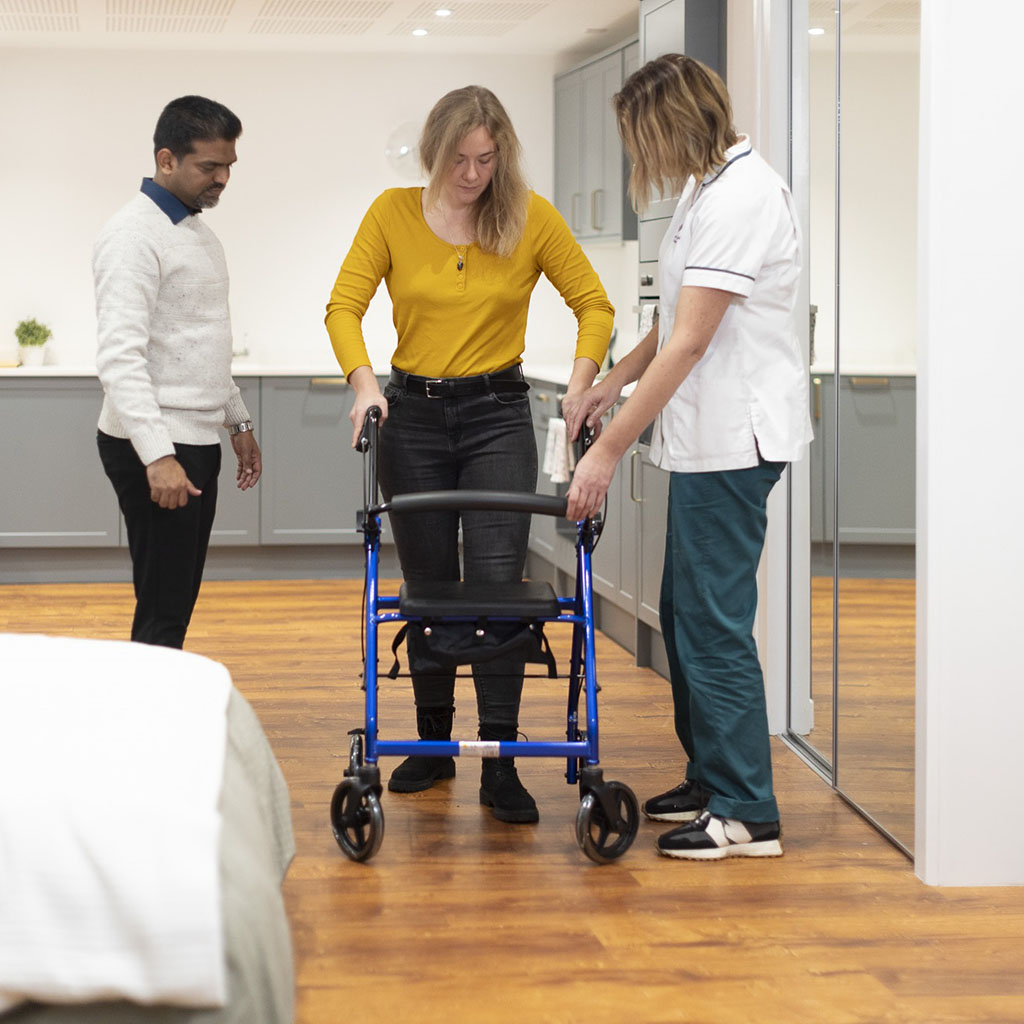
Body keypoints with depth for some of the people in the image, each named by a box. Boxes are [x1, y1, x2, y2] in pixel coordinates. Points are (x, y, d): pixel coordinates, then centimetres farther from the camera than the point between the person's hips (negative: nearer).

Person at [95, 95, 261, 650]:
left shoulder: (197, 231, 17)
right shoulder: (133, 235, -14)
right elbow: (121, 356, -23)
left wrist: (238, 421, 24)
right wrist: (158, 455, -29)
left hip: (196, 441, 9)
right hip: (152, 446, -9)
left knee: (178, 605, 10)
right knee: (162, 613, -10)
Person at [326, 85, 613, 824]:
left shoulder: (531, 217, -4)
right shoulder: (393, 213, -2)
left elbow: (593, 304, 1)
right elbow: (345, 305, -3)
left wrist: (580, 383, -14)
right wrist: (364, 380, -19)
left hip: (498, 413, -1)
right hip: (414, 412, 1)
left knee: (497, 582, -11)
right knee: (429, 587, 8)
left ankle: (500, 763, -7)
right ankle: (434, 743, 23)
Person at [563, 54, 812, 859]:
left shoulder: (742, 195, -18)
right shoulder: (710, 187, 14)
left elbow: (690, 344, -21)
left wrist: (609, 450, -20)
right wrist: (611, 383, 19)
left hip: (736, 438, -10)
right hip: (708, 438, 10)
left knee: (714, 621, -7)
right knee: (685, 613, 16)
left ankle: (745, 813, 0)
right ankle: (709, 780, 27)